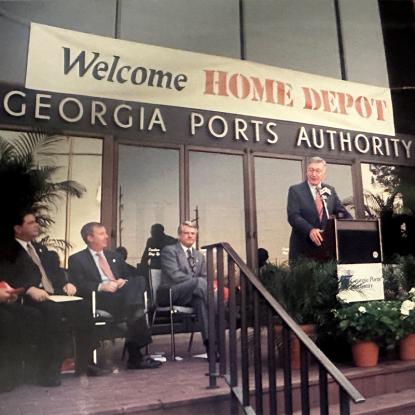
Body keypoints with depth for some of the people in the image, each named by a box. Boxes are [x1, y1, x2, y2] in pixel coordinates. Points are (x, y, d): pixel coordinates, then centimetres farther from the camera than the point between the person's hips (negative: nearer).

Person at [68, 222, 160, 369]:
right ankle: (135, 356, -28)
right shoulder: (77, 259, 10)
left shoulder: (115, 256, 28)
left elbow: (129, 276, 23)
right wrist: (101, 286, -18)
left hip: (123, 294, 5)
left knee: (136, 282, -31)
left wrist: (125, 282, -2)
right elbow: (78, 286, -4)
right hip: (98, 298, -5)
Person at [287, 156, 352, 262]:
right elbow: (293, 216, -12)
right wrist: (310, 230, -28)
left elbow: (342, 213, 11)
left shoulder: (330, 190, 13)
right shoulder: (295, 190, -1)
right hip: (302, 248, -4)